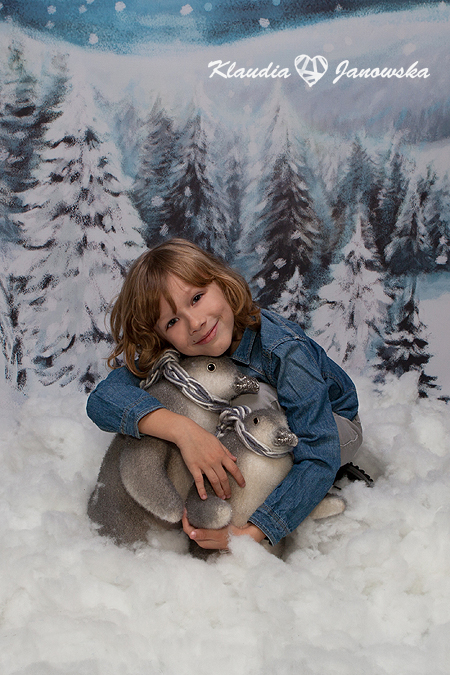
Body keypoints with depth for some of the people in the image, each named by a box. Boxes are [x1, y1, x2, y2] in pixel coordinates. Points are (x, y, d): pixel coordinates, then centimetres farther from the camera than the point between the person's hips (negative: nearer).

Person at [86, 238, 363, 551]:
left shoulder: (285, 351, -37)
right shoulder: (168, 355, -24)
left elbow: (319, 459, -40)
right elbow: (102, 399, -38)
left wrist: (249, 534, -49)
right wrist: (182, 429, -56)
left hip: (333, 423, -4)